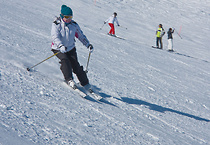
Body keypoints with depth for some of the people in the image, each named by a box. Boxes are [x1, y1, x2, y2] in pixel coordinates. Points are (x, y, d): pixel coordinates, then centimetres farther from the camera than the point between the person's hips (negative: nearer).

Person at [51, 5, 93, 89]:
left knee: (75, 65, -8)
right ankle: (69, 80, -30)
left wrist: (88, 45, -1)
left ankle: (85, 83, 0)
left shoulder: (74, 25, -1)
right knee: (65, 61, -29)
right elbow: (55, 37, -26)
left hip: (71, 48, 3)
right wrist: (61, 46, -44)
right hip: (58, 49, -3)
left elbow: (81, 36, 10)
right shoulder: (56, 24, -13)